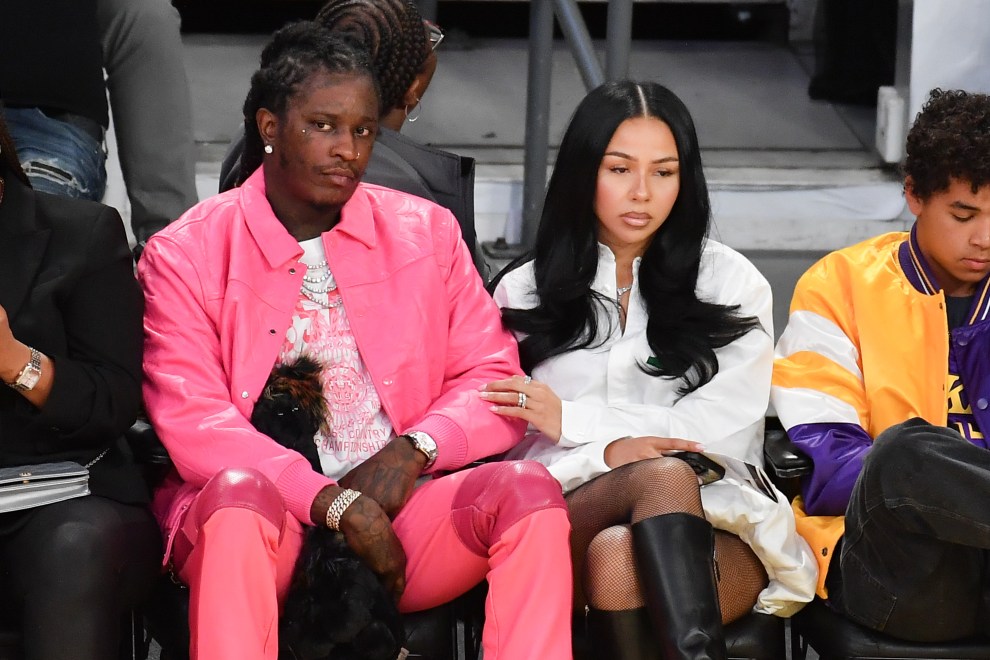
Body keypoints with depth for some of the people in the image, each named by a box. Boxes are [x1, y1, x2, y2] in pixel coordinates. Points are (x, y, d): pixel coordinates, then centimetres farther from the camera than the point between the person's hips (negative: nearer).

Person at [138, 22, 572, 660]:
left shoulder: (427, 231, 13)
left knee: (527, 487, -25)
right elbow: (192, 426, -7)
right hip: (269, 500, -3)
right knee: (236, 492, -37)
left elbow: (495, 379, 10)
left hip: (399, 501, 3)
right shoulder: (185, 255, 3)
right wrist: (337, 504, -17)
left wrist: (413, 451, -12)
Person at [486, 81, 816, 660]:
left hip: (709, 528, 0)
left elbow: (721, 432, 3)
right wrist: (607, 452, -12)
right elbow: (506, 446, 8)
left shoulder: (731, 283, 16)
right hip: (567, 519, 0)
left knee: (616, 554, -37)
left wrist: (572, 419, 0)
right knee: (664, 475, -36)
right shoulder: (524, 293, 20)